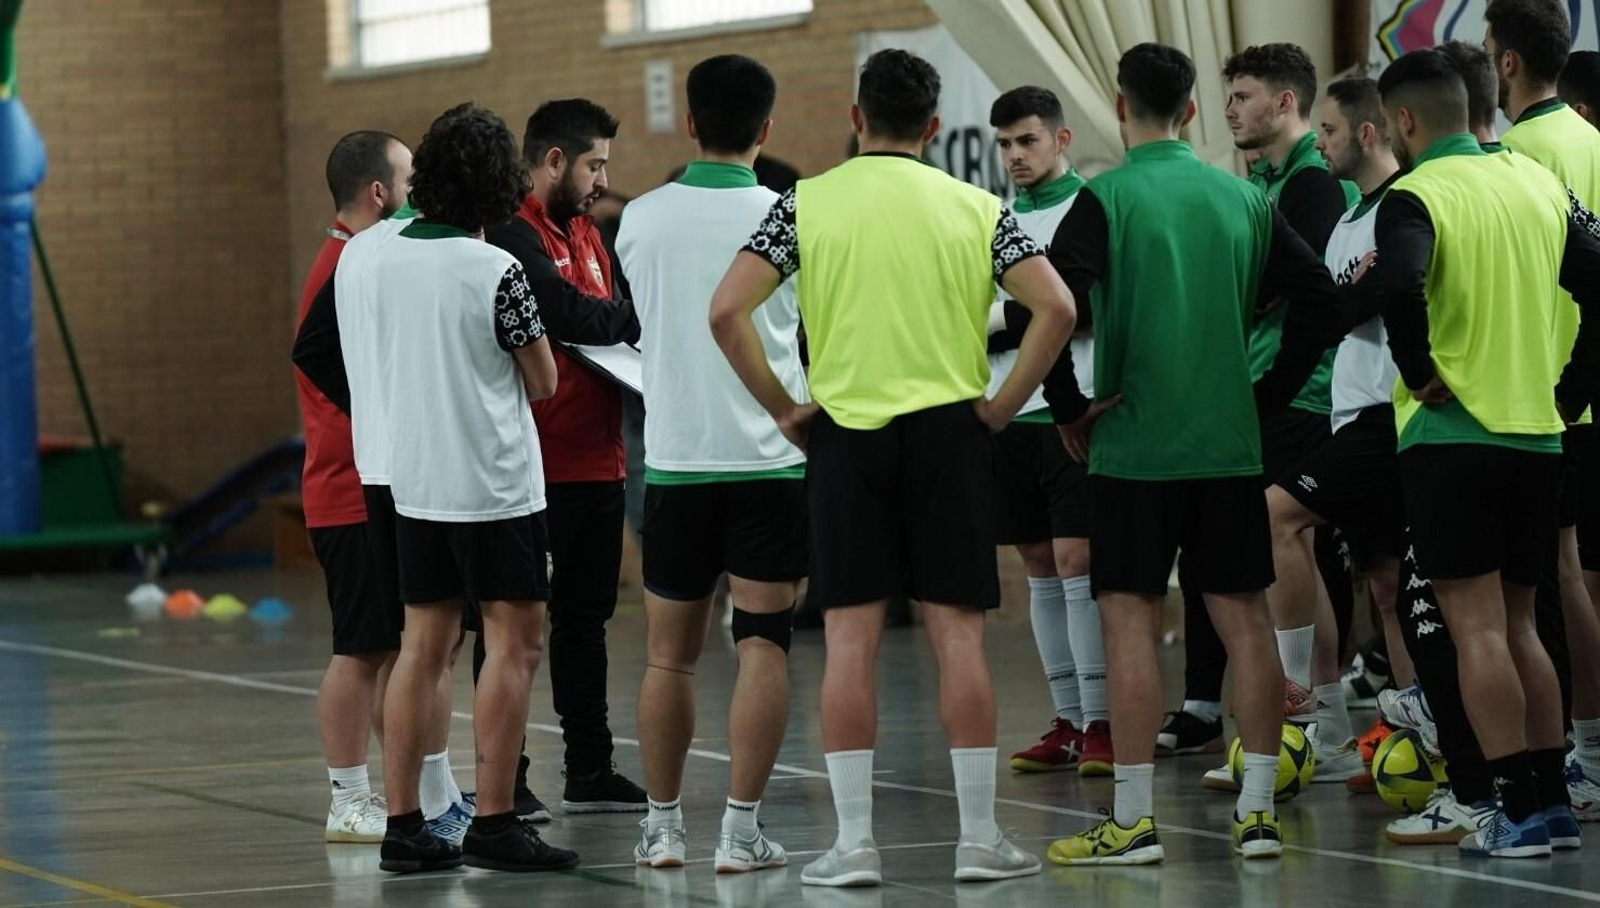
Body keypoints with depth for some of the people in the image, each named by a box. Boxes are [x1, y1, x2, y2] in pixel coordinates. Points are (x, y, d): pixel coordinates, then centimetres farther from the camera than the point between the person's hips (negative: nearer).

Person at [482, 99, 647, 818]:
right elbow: (570, 315, -22)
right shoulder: (512, 235, -13)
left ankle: (590, 771, 22)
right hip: (532, 463, -9)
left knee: (585, 617, 15)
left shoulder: (586, 233, 18)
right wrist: (648, 318, -9)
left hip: (596, 457, 9)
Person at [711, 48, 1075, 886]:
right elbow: (1055, 307, -7)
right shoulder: (975, 208, 3)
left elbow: (726, 311, -7)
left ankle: (854, 842, 2)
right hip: (946, 430, 0)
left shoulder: (806, 203, 1)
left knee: (850, 639, 2)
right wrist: (1001, 406, 1)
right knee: (958, 635, 3)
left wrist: (782, 408, 1)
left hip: (844, 434, 0)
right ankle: (980, 839, 5)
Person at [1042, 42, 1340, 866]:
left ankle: (1133, 821, -1)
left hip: (1133, 448, -4)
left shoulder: (1106, 198, -8)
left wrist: (1069, 408, -7)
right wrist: (1270, 394, 10)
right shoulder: (1243, 199, 5)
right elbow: (1318, 293, 4)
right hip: (1230, 448, 4)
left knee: (1129, 621, 0)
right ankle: (1258, 811, 9)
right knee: (1245, 619, 8)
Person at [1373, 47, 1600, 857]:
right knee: (1516, 624, 15)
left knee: (1476, 627, -4)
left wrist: (1420, 372, -14)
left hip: (1450, 434, -6)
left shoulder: (1414, 198, -11)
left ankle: (1520, 813, -7)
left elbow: (1400, 289, -29)